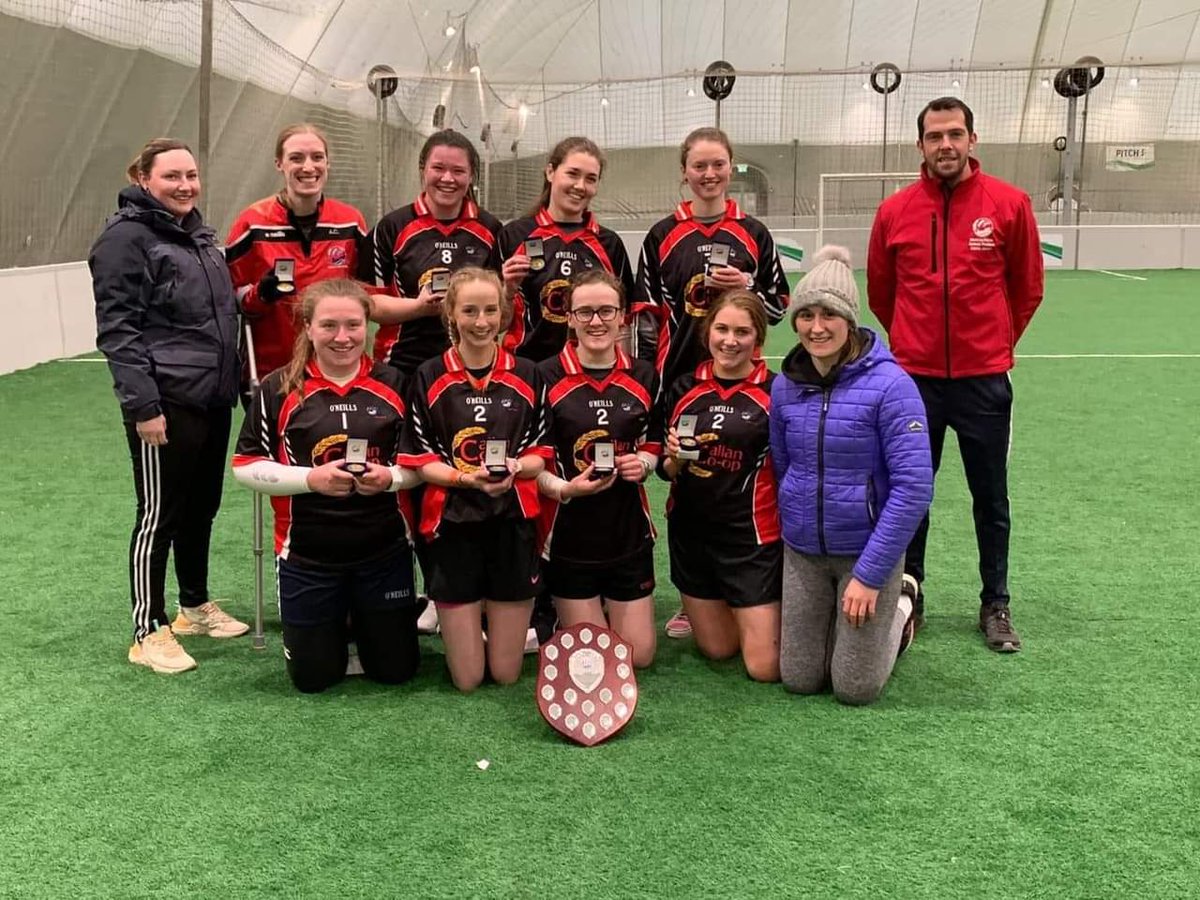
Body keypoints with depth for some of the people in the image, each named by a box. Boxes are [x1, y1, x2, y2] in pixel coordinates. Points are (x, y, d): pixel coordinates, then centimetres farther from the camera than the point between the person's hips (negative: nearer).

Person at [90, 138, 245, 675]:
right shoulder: (126, 237, -11)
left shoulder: (197, 233, 15)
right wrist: (142, 405, -20)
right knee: (160, 515, 0)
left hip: (212, 400, 8)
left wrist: (232, 382, 21)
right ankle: (148, 634, 10)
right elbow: (117, 330, -15)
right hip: (165, 406, -8)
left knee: (201, 509, 18)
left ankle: (195, 606, 34)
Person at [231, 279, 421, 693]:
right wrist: (311, 478, -19)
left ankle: (359, 623, 42)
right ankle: (333, 625, 41)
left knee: (396, 670, 12)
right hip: (307, 556, -1)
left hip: (385, 551, 1)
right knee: (313, 678, 9)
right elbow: (244, 466, -5)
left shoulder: (393, 384, -1)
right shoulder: (279, 388, -6)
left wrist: (390, 476, -18)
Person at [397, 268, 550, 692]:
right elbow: (420, 461, -3)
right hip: (453, 524, -1)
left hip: (512, 523, 2)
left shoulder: (526, 375, 4)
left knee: (506, 673, 7)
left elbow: (539, 455, 5)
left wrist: (513, 467, -17)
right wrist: (467, 478, -21)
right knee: (467, 678, 4)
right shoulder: (429, 377, -2)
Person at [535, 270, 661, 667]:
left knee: (639, 657, 9)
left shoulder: (644, 376, 3)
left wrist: (643, 463, -8)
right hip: (569, 535, -3)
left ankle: (610, 608, 39)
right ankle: (561, 615, 38)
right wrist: (563, 488, -27)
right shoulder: (547, 377, -11)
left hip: (630, 534, 3)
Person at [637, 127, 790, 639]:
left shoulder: (753, 234, 7)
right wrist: (646, 375, -1)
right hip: (680, 375, 0)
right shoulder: (663, 236, 5)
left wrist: (747, 287, -9)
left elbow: (779, 306, 10)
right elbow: (645, 312, 5)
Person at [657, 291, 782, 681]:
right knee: (718, 649, 14)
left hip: (752, 538, -4)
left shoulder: (775, 392, -9)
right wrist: (674, 460, -12)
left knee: (765, 667, -3)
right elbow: (666, 471, 9)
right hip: (691, 534, 4)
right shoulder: (684, 389, 3)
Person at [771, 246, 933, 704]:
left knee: (855, 689, 3)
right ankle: (833, 618, 38)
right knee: (799, 680, 9)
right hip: (802, 554, 4)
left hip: (868, 552, -4)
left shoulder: (890, 384, -18)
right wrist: (787, 533, 9)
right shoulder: (785, 386, -2)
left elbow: (913, 487, -20)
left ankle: (899, 611, 30)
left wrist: (869, 574, -19)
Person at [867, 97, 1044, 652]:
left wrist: (996, 342, 12)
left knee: (991, 500, 10)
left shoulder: (1009, 204, -4)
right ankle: (908, 595, 27)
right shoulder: (894, 211, -1)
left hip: (984, 378, -1)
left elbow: (1027, 287, 7)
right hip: (914, 378, 1)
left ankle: (995, 605, 24)